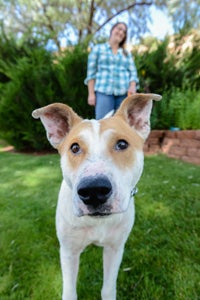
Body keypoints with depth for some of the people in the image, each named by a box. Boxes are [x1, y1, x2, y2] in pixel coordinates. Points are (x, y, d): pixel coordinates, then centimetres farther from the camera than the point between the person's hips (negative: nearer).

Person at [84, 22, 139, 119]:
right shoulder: (98, 48, 15)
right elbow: (91, 72, 7)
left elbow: (133, 72, 13)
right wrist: (91, 93, -4)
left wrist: (132, 87, -9)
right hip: (103, 91, -3)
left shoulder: (127, 53, 23)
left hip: (124, 93, 3)